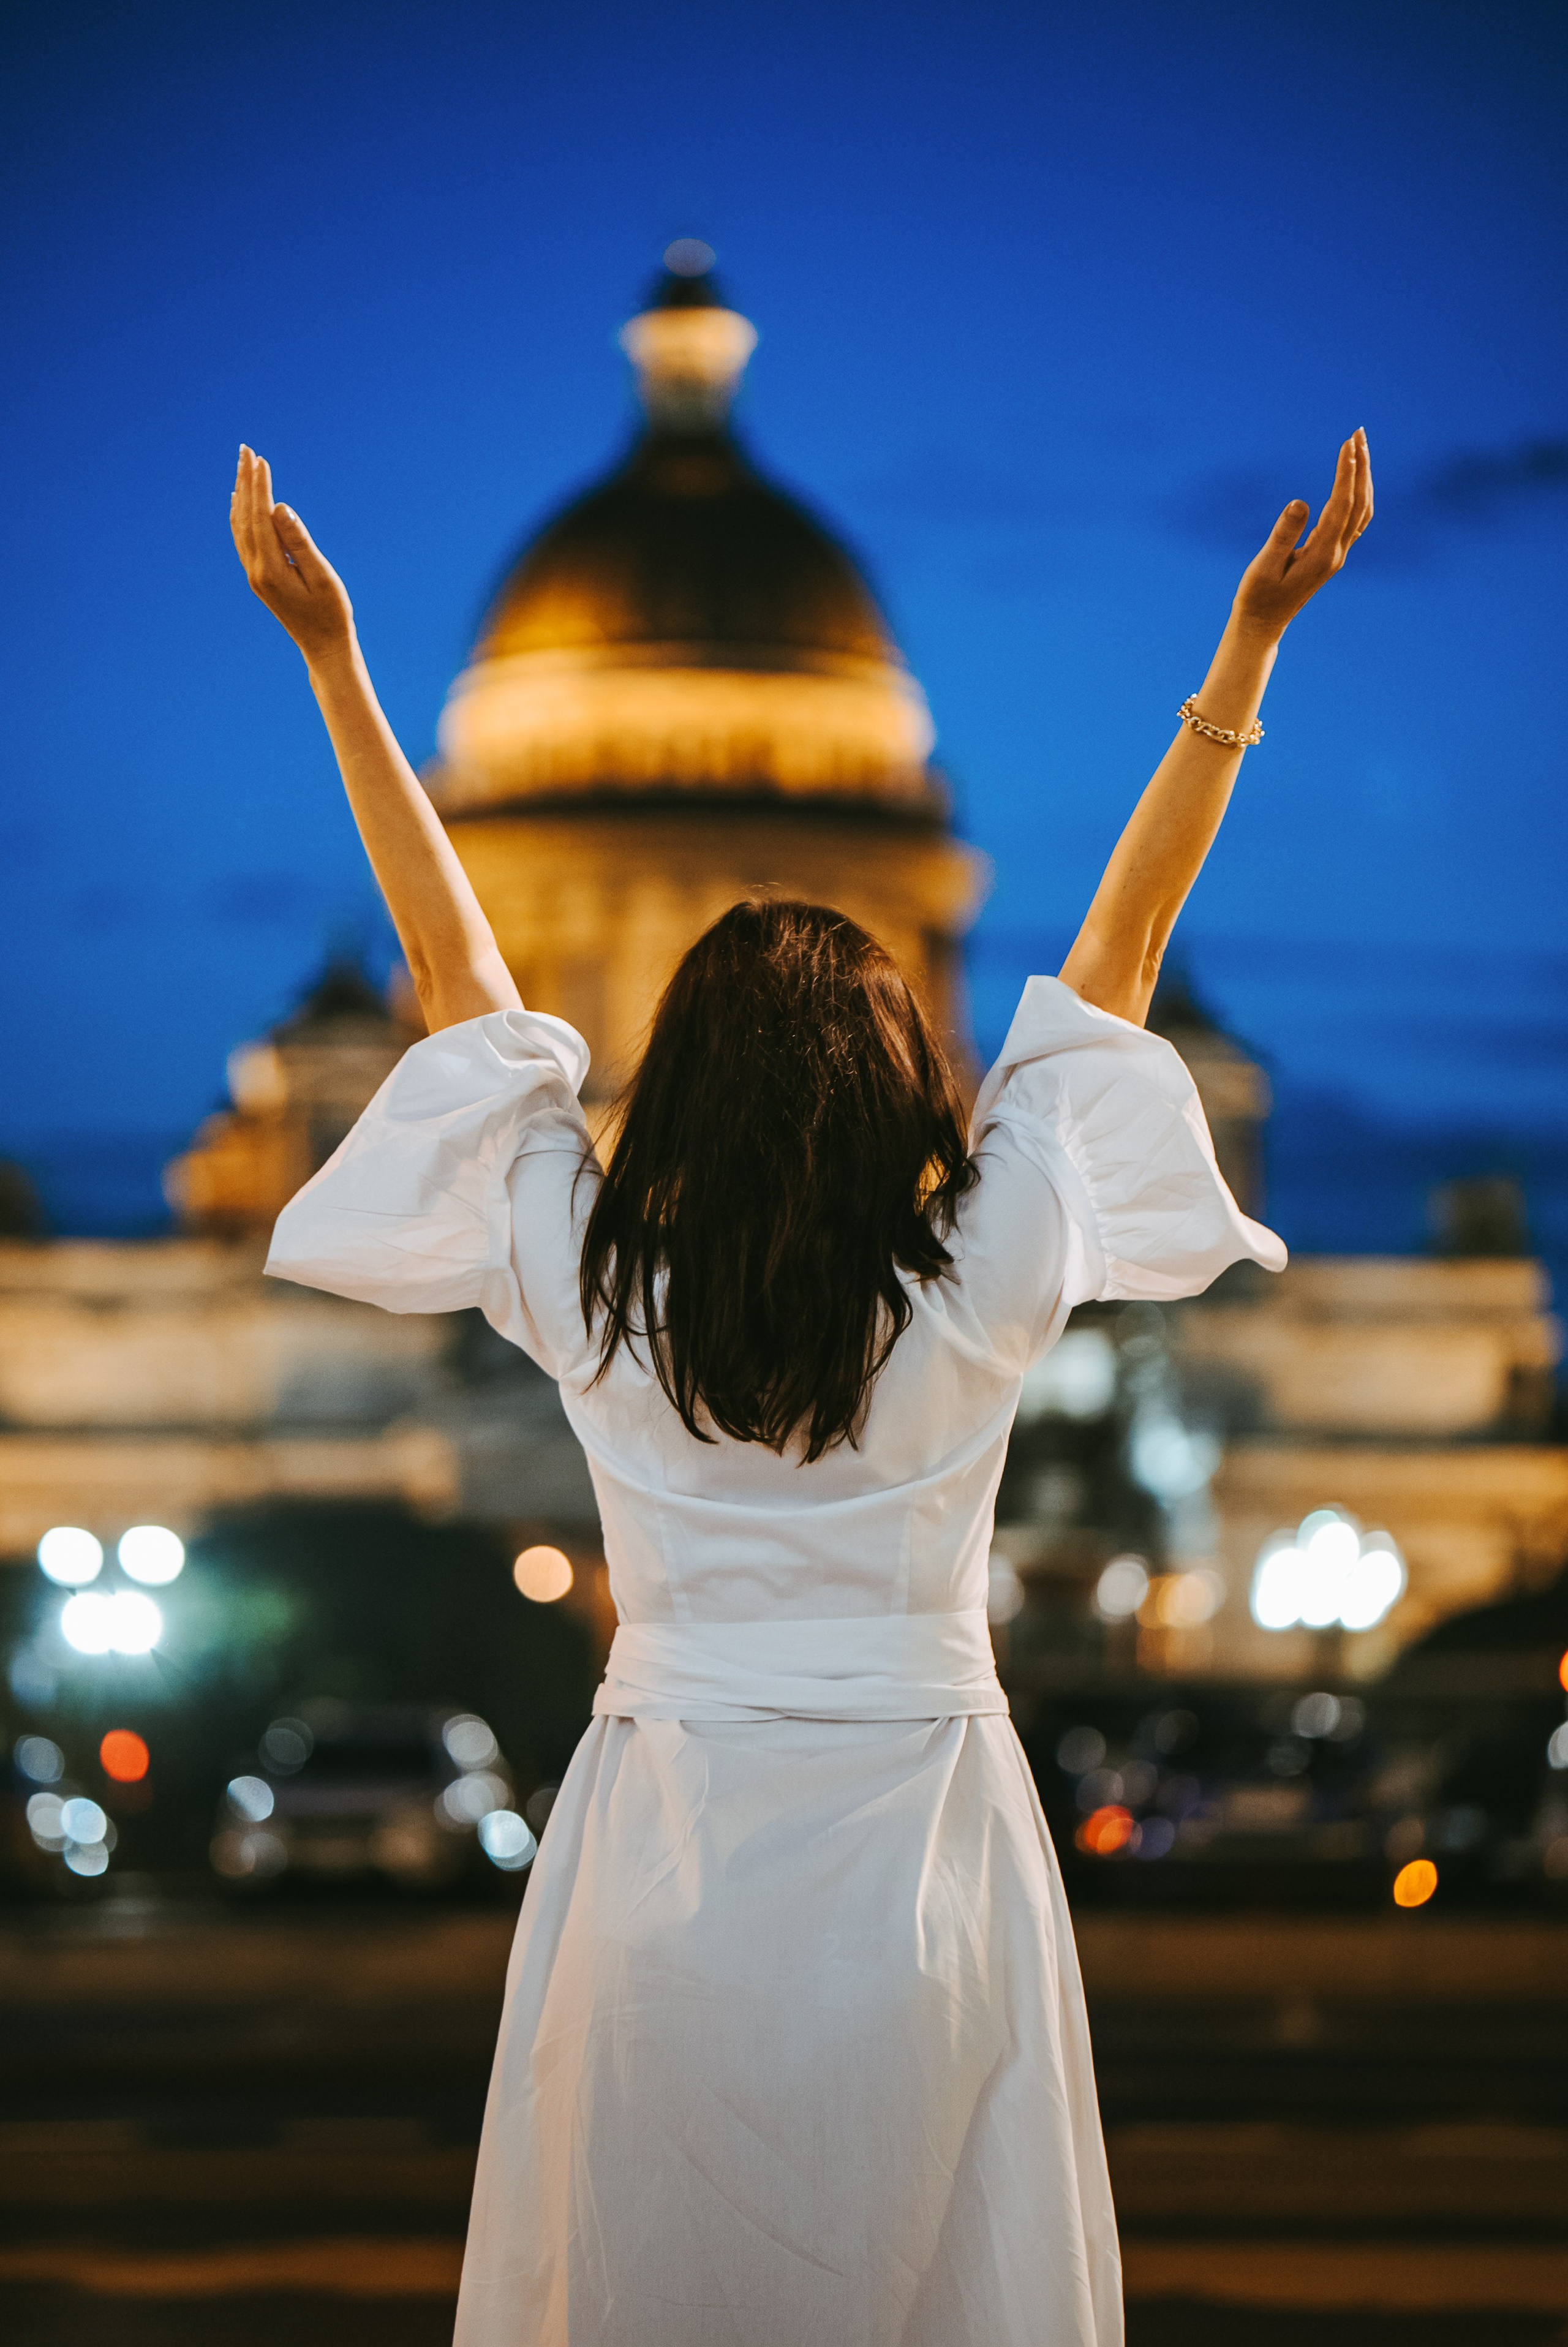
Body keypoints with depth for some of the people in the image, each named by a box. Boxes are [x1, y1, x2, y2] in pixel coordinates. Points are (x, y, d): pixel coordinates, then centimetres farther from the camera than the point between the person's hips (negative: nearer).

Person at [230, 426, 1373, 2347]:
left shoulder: (593, 1277, -7)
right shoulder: (982, 1279, -8)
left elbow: (455, 969, 2)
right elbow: (1121, 948, -1)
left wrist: (332, 661, 8)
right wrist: (1251, 644, 6)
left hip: (663, 1871, 1)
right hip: (926, 1865, -1)